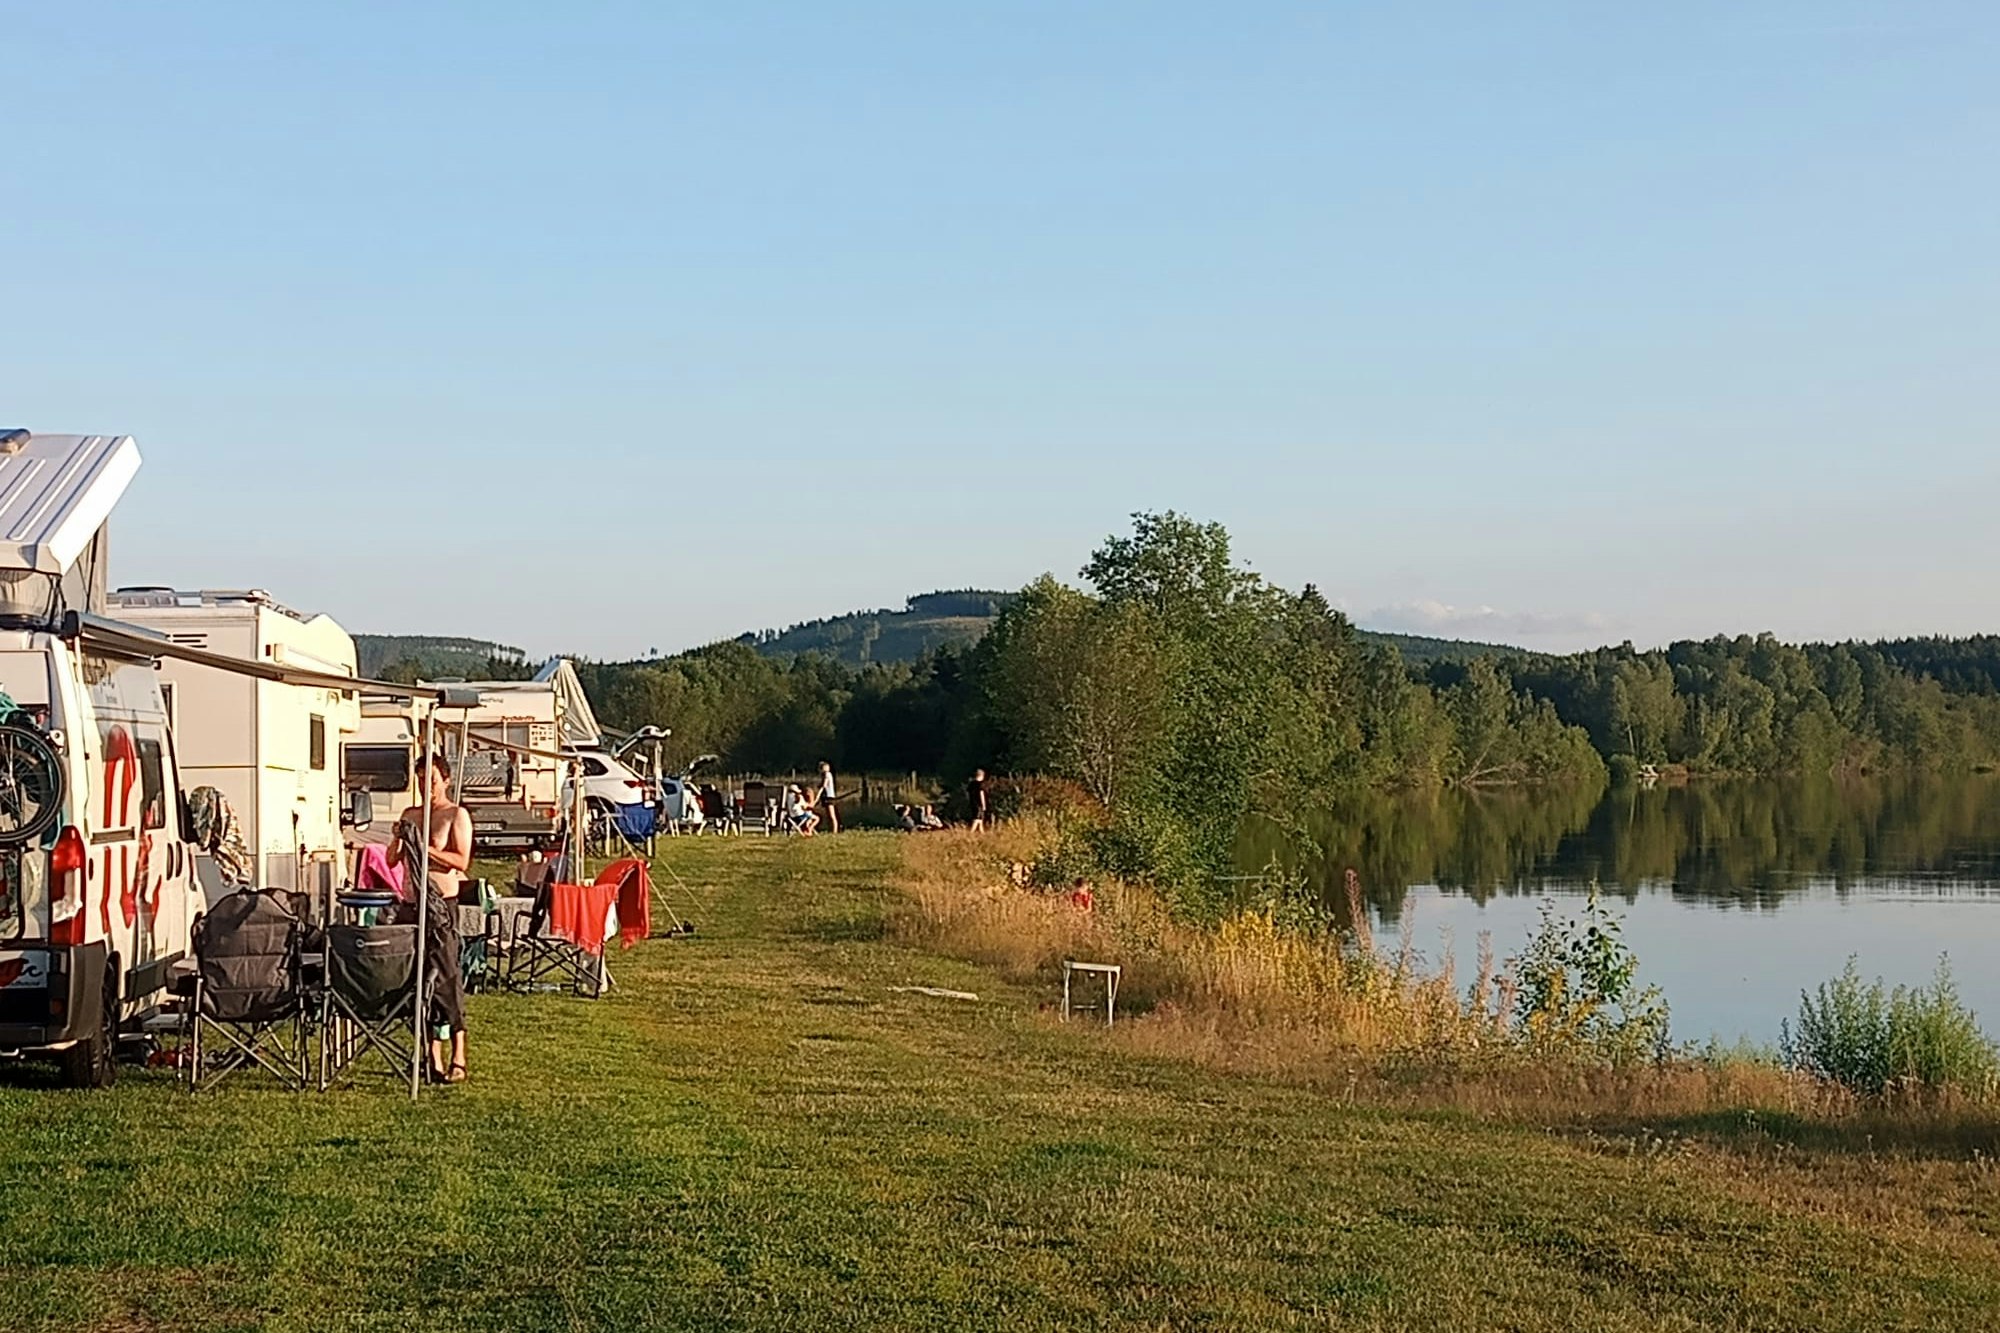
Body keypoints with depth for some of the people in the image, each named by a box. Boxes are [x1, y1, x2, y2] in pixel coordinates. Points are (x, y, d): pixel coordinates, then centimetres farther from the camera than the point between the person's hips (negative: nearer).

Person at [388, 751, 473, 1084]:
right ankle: (433, 1055, 9)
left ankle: (458, 1058, -10)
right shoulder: (411, 815, 17)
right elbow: (392, 860, 16)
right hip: (413, 903, 6)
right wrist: (399, 838, -4)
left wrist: (424, 848, -18)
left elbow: (461, 860, -12)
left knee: (446, 976, -11)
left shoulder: (456, 815, -1)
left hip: (442, 903, -6)